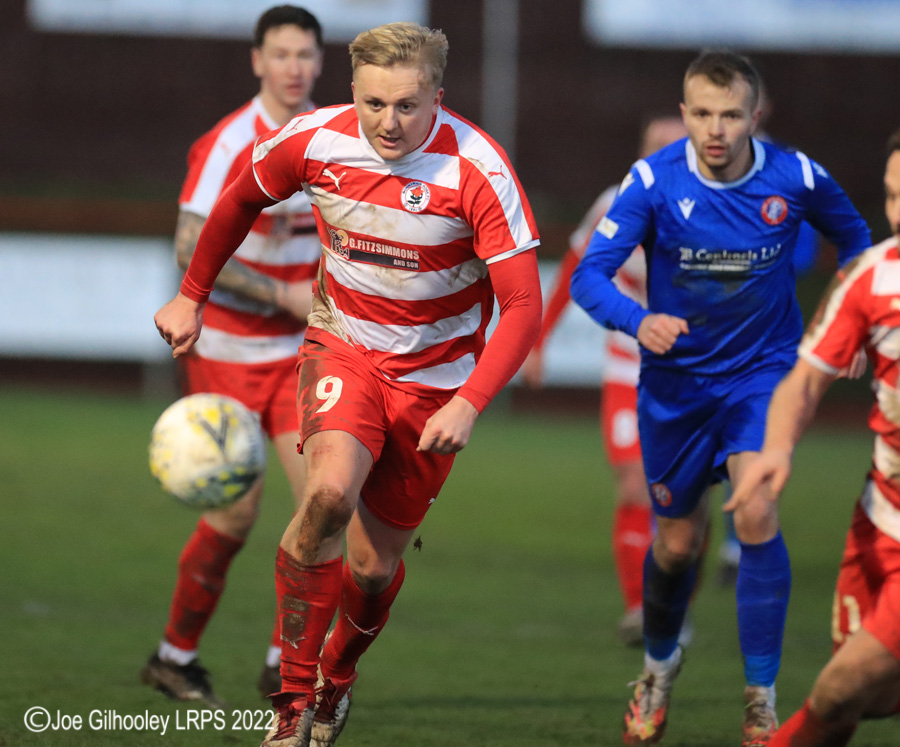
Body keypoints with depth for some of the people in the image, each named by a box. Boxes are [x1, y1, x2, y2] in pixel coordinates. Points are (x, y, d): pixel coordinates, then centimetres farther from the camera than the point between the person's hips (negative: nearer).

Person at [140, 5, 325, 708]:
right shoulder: (228, 144, -15)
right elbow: (192, 248, -22)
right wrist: (282, 295, -22)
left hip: (299, 348, 5)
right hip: (227, 351, -5)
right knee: (238, 510, -4)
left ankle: (286, 662, 1)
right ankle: (176, 654, 16)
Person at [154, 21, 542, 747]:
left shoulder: (478, 170, -24)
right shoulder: (314, 141, -15)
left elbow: (523, 306, -23)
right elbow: (241, 201, 8)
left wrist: (468, 405, -34)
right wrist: (192, 296, 14)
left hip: (434, 375, 0)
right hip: (343, 347, 0)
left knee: (374, 564, 4)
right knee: (331, 492, -29)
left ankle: (338, 674, 39)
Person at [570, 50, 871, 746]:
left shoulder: (796, 178, -14)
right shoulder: (654, 181, -18)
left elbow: (852, 237, 8)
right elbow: (589, 275, -23)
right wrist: (639, 321, -42)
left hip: (763, 369, -1)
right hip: (676, 378, 1)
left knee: (757, 515, -22)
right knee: (677, 542, 12)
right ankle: (659, 663, 43)